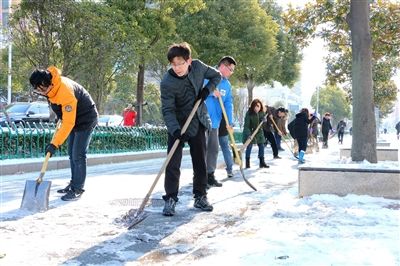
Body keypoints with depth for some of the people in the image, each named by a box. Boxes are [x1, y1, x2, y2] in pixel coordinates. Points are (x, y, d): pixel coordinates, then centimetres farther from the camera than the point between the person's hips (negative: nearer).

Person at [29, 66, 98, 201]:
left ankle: (78, 189, -4)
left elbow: (68, 123, -35)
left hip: (86, 119, -9)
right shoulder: (50, 85, -10)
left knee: (78, 155, -11)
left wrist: (55, 144, -34)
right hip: (74, 117, 9)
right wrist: (60, 114, 20)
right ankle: (74, 184, 22)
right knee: (72, 154, 12)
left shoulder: (66, 92, -36)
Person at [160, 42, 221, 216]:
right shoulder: (167, 82, -22)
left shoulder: (198, 66, -11)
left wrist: (207, 90, -12)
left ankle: (200, 197, 20)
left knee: (200, 161, 8)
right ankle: (170, 199, 2)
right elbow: (167, 109, -25)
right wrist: (175, 130, -39)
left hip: (198, 123, 4)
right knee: (173, 162, -9)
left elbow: (216, 76, 6)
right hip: (178, 125, -4)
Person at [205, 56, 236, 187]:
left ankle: (210, 175, 22)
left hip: (215, 121, 7)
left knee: (213, 149, 11)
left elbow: (228, 104, 6)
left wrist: (229, 122, -3)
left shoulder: (227, 85, 10)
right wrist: (211, 92, -22)